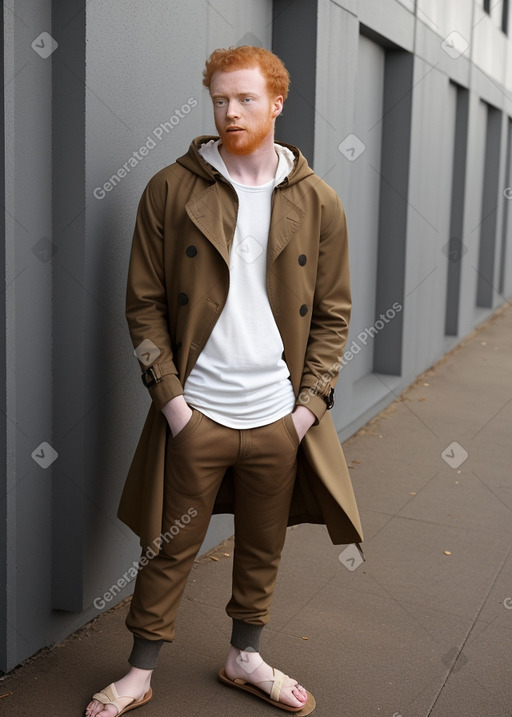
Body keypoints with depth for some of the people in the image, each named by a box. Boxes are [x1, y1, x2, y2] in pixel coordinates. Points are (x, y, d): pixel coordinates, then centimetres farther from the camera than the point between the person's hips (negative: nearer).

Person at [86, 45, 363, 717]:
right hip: (195, 413, -2)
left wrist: (310, 401, -3)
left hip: (280, 416, 2)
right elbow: (144, 302, -2)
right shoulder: (171, 189, -3)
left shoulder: (319, 202, 2)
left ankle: (245, 657, 40)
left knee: (263, 549, 17)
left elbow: (333, 313, 5)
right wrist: (169, 394, -9)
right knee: (169, 550, 10)